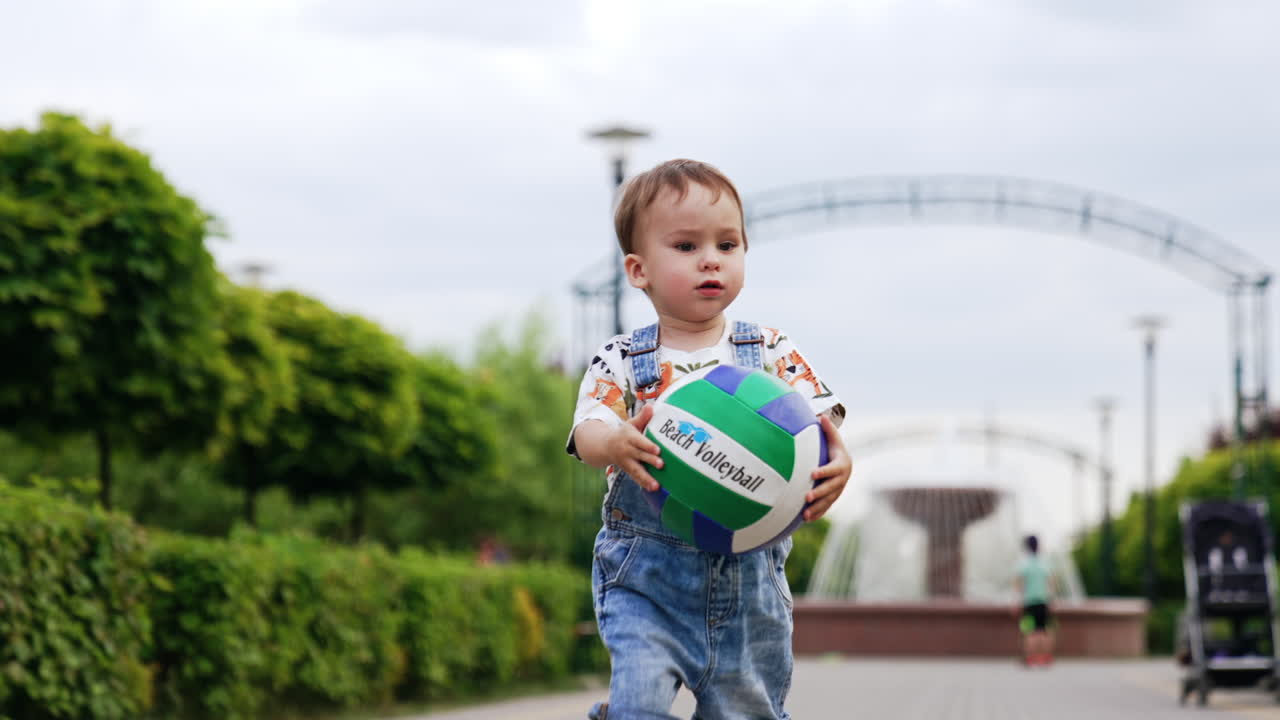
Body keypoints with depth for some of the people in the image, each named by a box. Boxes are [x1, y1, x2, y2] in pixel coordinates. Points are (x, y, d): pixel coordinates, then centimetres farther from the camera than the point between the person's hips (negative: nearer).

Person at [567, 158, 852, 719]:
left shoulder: (772, 352, 3)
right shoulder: (621, 362, 1)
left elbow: (819, 421, -5)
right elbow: (587, 433, -12)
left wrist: (837, 460, -29)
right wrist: (618, 443, -37)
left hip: (749, 573, 2)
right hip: (647, 572, -2)